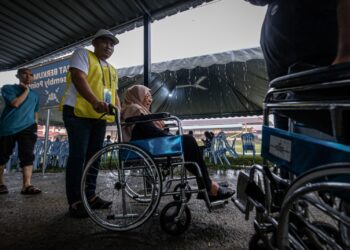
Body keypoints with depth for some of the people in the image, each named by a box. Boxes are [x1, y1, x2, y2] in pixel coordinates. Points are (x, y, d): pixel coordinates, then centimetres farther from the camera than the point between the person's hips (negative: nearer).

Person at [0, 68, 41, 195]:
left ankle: (27, 185, -16)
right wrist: (26, 91, -4)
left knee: (27, 155, -12)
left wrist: (35, 125, 15)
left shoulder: (35, 95, 16)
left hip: (27, 128, 2)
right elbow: (15, 103, -13)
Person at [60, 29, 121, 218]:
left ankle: (90, 195, 20)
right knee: (78, 155, -7)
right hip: (78, 112, -7)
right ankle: (75, 201, 1)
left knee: (94, 156, 9)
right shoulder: (82, 54, 4)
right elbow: (78, 78, -14)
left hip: (100, 117, 7)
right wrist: (95, 101, -30)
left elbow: (114, 93, 23)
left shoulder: (112, 70, 24)